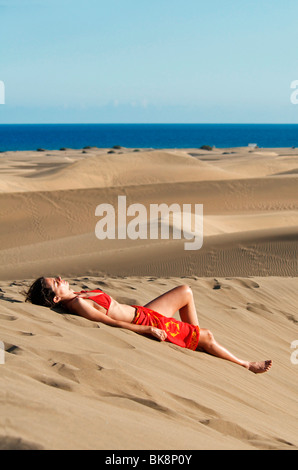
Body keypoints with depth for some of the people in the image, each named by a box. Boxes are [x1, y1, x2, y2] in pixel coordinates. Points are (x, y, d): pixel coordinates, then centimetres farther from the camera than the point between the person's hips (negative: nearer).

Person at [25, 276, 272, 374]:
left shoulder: (76, 297, 0)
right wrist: (149, 330, -23)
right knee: (207, 336, -2)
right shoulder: (78, 305, -27)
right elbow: (112, 322, -26)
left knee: (185, 291, 21)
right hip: (145, 322, -10)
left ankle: (195, 340, 30)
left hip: (142, 313, 10)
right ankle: (247, 365, 19)